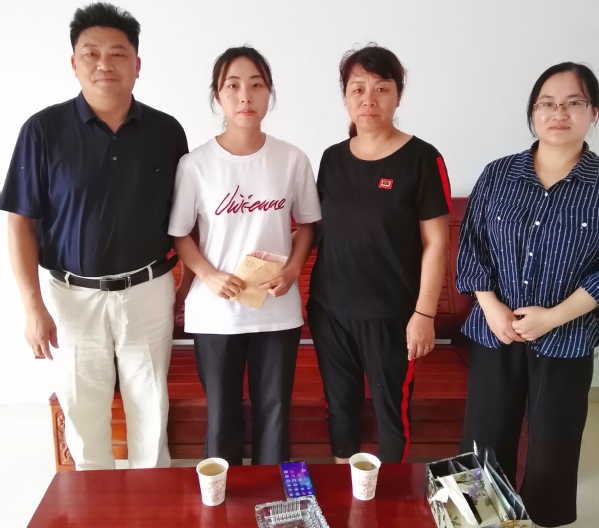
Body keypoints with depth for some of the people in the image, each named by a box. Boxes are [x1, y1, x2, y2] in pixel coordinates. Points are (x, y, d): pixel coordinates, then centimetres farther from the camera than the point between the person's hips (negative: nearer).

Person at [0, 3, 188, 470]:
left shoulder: (166, 131, -2)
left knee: (151, 413, 13)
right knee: (83, 415, 13)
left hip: (147, 293, 1)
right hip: (74, 296, 0)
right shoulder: (44, 129, -6)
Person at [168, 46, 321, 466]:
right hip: (215, 311, -1)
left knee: (274, 411, 13)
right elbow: (179, 234, 0)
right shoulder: (195, 164, -6)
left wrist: (292, 269, -8)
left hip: (278, 310, 1)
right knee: (222, 414, 13)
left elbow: (308, 223, 7)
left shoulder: (293, 159, -2)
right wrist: (209, 275, -14)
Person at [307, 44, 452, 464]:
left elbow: (435, 243, -8)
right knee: (340, 405, 17)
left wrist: (424, 313, -11)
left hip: (390, 312, -4)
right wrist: (314, 294, 8)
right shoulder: (333, 158, 6)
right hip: (331, 307, 5)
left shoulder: (421, 159, -8)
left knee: (391, 409, 9)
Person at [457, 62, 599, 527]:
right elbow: (471, 247, 2)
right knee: (484, 446, 10)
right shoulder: (497, 175, 3)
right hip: (494, 334, 2)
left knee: (554, 449, 10)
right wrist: (492, 308, -9)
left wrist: (553, 317, -14)